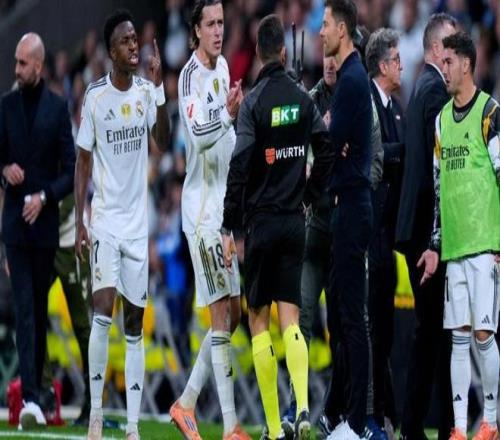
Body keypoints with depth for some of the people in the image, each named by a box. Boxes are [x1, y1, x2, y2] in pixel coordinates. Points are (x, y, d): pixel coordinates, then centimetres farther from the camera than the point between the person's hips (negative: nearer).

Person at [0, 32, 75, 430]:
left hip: (45, 221, -1)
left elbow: (70, 172, -3)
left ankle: (36, 385, 24)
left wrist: (44, 197, -16)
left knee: (40, 308, 9)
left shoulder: (58, 108, -3)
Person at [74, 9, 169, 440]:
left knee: (135, 323, 4)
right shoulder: (95, 97, -6)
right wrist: (78, 222, -8)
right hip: (105, 220, -3)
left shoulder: (147, 91, 3)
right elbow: (83, 162, -2)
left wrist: (160, 86, -20)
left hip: (138, 222, 3)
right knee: (103, 311, -17)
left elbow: (164, 140, -11)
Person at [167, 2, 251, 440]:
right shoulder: (191, 76, -15)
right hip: (202, 210, -9)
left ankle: (186, 403, 21)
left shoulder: (222, 68, 12)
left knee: (233, 313, 11)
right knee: (221, 314, -10)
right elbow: (199, 136, -30)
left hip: (225, 204, 9)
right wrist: (229, 115, -40)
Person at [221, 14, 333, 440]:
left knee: (259, 320, 4)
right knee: (290, 317, 4)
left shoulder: (253, 102, -9)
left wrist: (228, 228, -11)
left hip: (261, 221, -3)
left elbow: (240, 165, -14)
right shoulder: (303, 99, 3)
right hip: (295, 221, 3)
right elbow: (326, 151, 4)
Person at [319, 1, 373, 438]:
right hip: (346, 203, 11)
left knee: (352, 316, -9)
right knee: (338, 312, 15)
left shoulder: (352, 80, -16)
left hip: (352, 205, -11)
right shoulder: (351, 76, 16)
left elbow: (332, 146, -17)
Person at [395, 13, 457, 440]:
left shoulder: (422, 86, 17)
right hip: (433, 227, -10)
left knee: (427, 328, 11)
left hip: (416, 227, 10)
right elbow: (441, 160, -18)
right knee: (443, 328, -7)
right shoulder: (436, 89, -12)